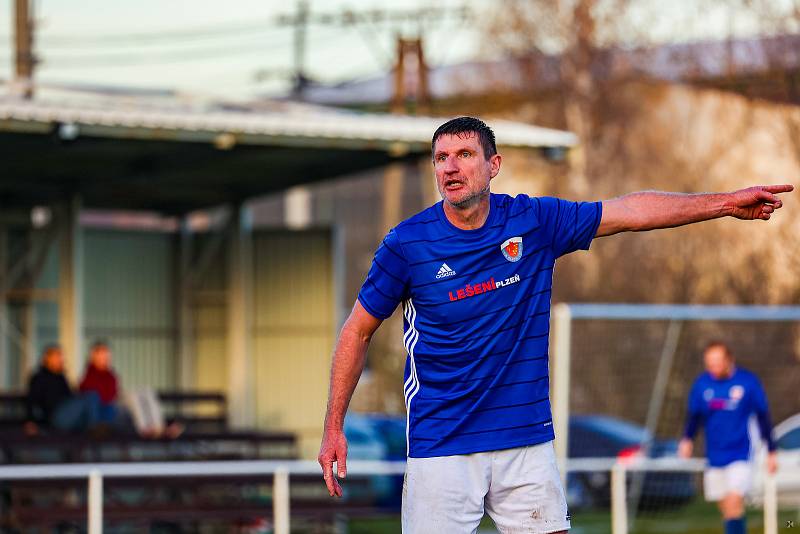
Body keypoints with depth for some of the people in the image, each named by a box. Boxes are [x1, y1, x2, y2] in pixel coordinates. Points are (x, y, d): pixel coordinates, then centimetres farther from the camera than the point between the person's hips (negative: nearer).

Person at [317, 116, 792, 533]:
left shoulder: (535, 221, 1)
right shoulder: (407, 244, -4)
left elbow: (632, 211, 3)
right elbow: (358, 330, 6)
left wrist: (726, 202, -3)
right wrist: (333, 427, 4)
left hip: (528, 442, 2)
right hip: (441, 447, -2)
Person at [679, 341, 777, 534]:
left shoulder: (748, 381, -6)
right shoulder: (702, 384, 1)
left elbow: (763, 417, 3)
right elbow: (695, 415, 11)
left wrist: (771, 452, 6)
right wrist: (687, 440, -8)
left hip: (740, 455, -4)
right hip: (714, 457, 4)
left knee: (734, 502, -19)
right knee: (725, 508, 7)